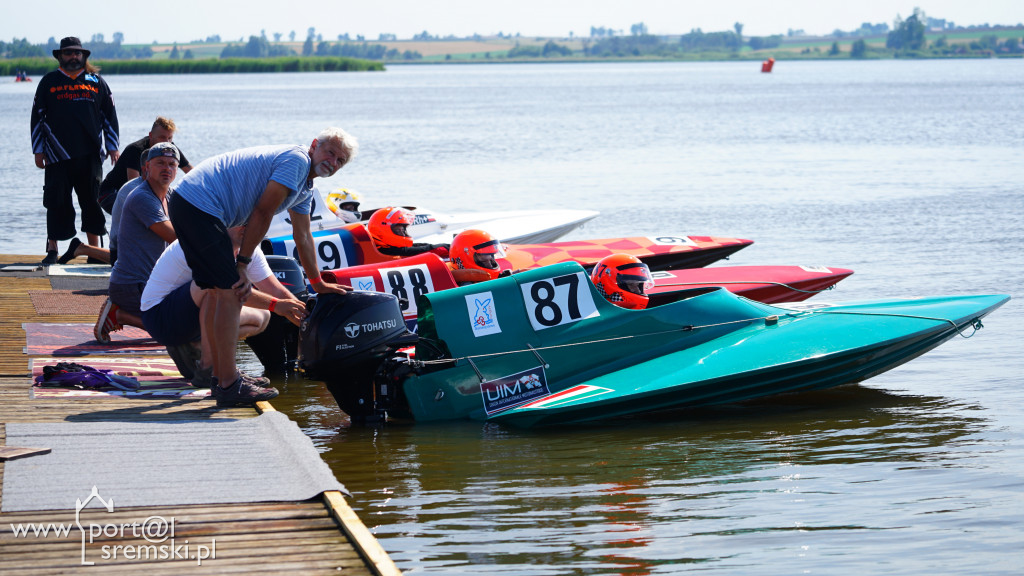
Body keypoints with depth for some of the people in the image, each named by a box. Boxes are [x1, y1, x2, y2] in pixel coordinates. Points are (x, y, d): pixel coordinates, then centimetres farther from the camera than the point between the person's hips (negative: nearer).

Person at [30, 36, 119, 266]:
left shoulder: (97, 82, 9)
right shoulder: (49, 82, 7)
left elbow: (110, 116, 14)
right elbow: (37, 117, 8)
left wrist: (112, 146, 8)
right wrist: (38, 150, 3)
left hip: (90, 155, 1)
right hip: (58, 156, -1)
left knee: (92, 203, 4)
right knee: (56, 203, -1)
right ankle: (52, 251, 6)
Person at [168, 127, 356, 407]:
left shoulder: (305, 189, 22)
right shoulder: (296, 159, -10)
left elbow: (303, 239, 34)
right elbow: (262, 212, -14)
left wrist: (318, 283, 41)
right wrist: (242, 264, -12)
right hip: (200, 204, -11)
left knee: (219, 293, 16)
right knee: (231, 291, -11)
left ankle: (221, 376, 24)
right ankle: (228, 385, -11)